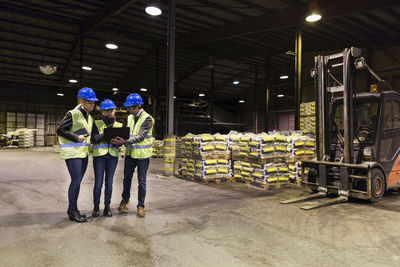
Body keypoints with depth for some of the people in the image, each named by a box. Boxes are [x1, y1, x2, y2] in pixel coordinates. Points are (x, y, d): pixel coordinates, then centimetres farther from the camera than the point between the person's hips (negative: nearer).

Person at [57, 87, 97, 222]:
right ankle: (73, 211, 4)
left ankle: (72, 209, 23)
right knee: (76, 181, -7)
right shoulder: (73, 114, -9)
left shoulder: (89, 117, 16)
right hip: (73, 152, -8)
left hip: (84, 153, 8)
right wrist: (76, 138, -17)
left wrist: (89, 141, 11)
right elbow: (60, 130, -11)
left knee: (78, 181, 12)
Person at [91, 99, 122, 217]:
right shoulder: (97, 124, 8)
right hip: (99, 155, -2)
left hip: (113, 156, 2)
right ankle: (96, 207, 14)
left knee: (109, 182, 7)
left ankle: (107, 207, 17)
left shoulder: (119, 125, 13)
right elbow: (94, 139, -6)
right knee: (98, 182, -1)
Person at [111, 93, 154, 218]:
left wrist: (125, 142, -28)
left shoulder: (147, 119, -15)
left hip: (142, 155, -6)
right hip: (130, 153, 6)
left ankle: (140, 206, 17)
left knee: (141, 181, 3)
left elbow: (140, 137, -21)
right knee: (127, 177, 17)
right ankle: (125, 199, 40)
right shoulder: (130, 117, 7)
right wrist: (120, 141, -11)